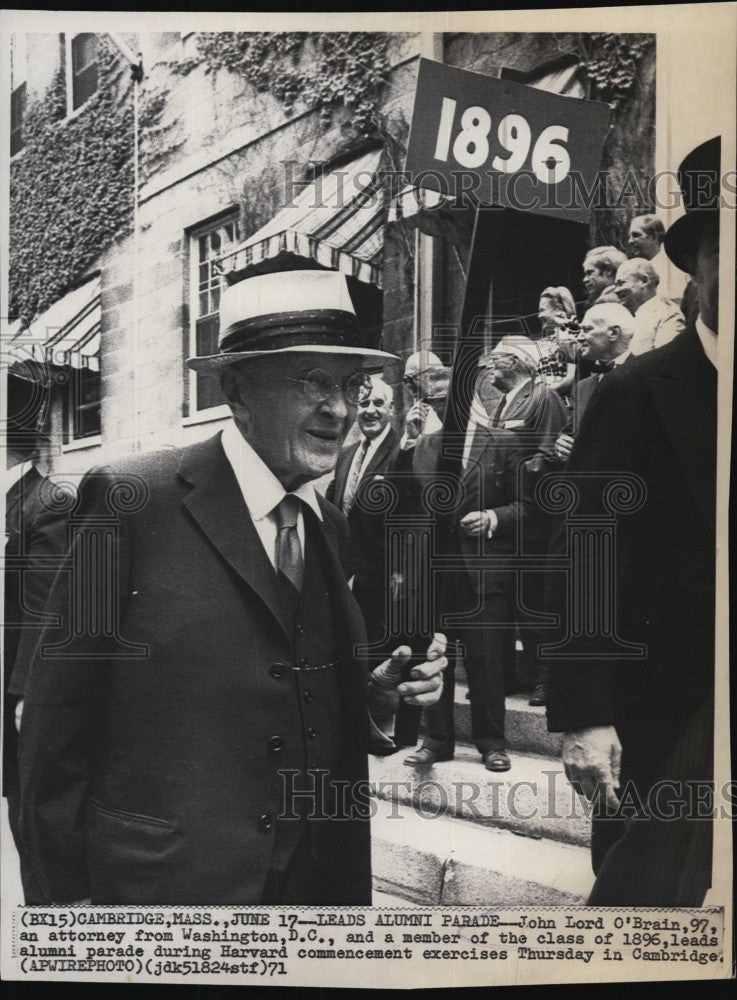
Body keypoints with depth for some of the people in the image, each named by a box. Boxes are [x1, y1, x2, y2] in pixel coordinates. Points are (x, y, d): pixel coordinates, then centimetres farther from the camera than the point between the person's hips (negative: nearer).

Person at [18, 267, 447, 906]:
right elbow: (61, 710, -13)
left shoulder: (330, 525, 4)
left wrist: (380, 686, -8)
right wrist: (69, 889, -9)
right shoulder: (131, 498, -16)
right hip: (171, 880, -6)